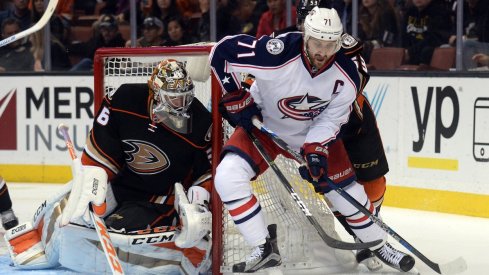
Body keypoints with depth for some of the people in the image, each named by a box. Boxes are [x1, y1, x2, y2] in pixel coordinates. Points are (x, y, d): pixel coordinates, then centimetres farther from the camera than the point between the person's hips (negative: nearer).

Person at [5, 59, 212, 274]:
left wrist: (198, 205, -21)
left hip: (157, 199, -3)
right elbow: (100, 151, -11)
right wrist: (92, 186, -19)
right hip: (119, 177, 3)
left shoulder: (200, 123, -21)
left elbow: (208, 171, -8)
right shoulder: (124, 100, -19)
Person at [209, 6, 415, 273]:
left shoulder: (346, 77, -22)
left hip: (314, 132, 2)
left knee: (346, 190, 3)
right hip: (263, 124, -2)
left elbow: (330, 119, -10)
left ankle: (379, 245, 30)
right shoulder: (278, 54, -34)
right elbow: (223, 51, -26)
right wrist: (236, 97, -20)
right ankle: (265, 249, -11)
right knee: (227, 177, -23)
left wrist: (316, 150, -26)